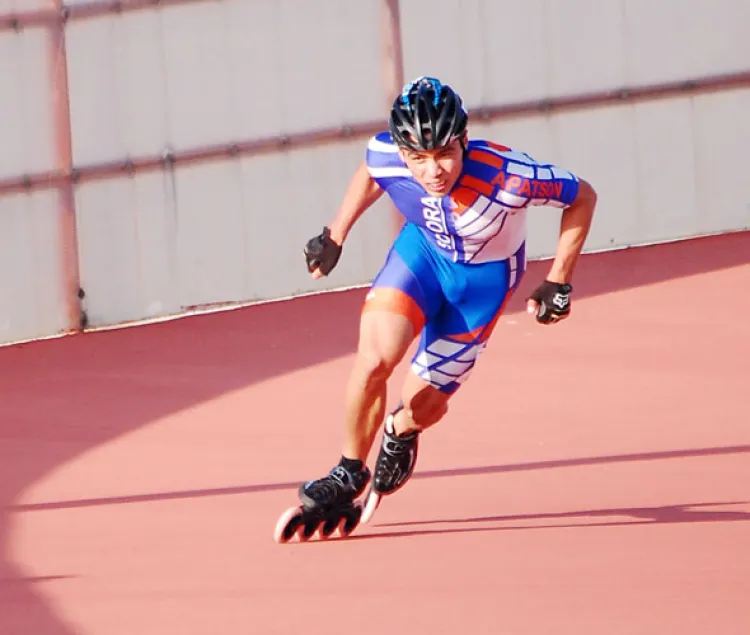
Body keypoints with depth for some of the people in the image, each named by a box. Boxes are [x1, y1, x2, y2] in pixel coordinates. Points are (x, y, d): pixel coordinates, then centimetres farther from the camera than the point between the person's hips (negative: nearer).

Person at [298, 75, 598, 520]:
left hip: (485, 276, -2)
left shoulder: (507, 177, -39)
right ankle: (350, 473, 3)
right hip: (423, 247, 2)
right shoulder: (386, 156, -28)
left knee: (422, 403, -2)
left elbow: (583, 197, -20)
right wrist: (335, 235, 5)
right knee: (374, 359, -22)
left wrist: (559, 283, -17)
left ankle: (401, 433, 38)